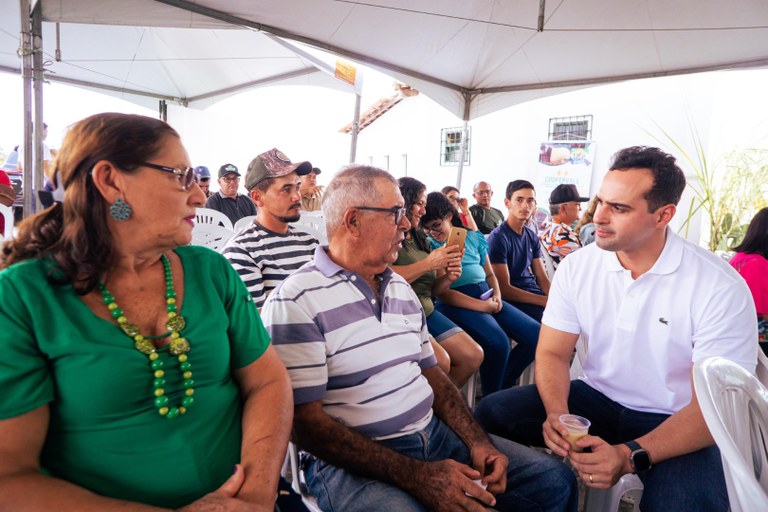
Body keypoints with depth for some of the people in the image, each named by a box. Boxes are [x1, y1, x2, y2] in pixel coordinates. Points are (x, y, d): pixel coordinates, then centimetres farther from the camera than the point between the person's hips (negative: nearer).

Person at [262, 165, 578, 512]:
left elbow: (430, 372, 14)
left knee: (554, 480, 2)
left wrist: (477, 441, -1)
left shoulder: (400, 287, 11)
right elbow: (306, 424, -17)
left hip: (435, 435, 7)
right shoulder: (296, 301, -14)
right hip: (354, 462, -6)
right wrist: (415, 476, -21)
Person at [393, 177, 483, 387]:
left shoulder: (420, 238, 18)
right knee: (440, 361, -28)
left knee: (473, 356, -6)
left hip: (427, 312, 8)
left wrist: (449, 277, -4)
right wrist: (429, 263, -17)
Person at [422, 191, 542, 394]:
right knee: (498, 342, -31)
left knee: (535, 333, -8)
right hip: (456, 302, -6)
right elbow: (441, 292, -10)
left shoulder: (473, 237, 15)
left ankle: (504, 384, 13)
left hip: (486, 295, 6)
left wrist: (497, 296, 2)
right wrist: (483, 306, -15)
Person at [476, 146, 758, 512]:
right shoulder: (576, 266, -6)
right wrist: (557, 414, -24)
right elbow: (553, 352, -3)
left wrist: (631, 456, -31)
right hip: (596, 399, 4)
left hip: (677, 422, -3)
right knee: (493, 414, -16)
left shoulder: (720, 288, -17)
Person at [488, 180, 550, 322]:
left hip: (535, 292, 7)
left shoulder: (532, 237, 11)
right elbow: (504, 289, -15)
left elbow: (542, 277, 9)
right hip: (514, 300, -7)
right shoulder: (498, 238, -11)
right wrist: (547, 301, -18)